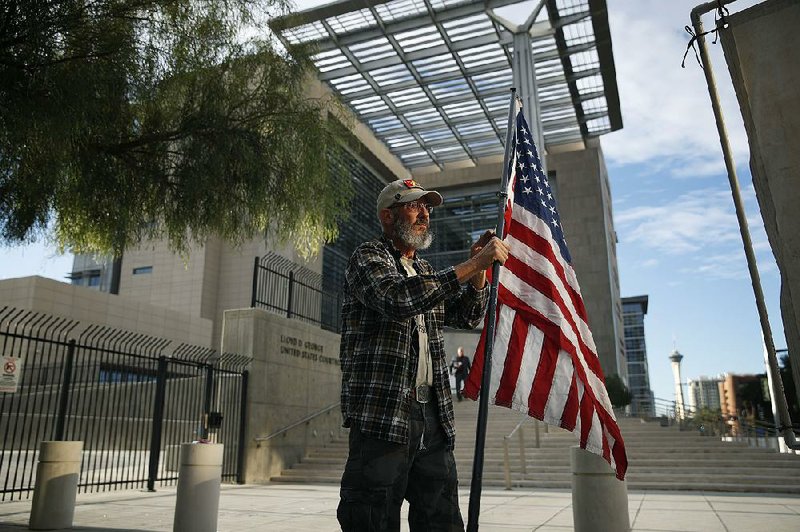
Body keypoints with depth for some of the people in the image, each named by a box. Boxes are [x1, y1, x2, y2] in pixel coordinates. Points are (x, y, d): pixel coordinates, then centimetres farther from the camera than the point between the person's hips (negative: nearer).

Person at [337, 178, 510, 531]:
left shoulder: (425, 271, 23)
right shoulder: (367, 257, -1)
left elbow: (468, 316, 23)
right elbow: (399, 298, -22)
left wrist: (479, 270, 5)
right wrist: (474, 264, -20)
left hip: (433, 415, 7)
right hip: (383, 415, -7)